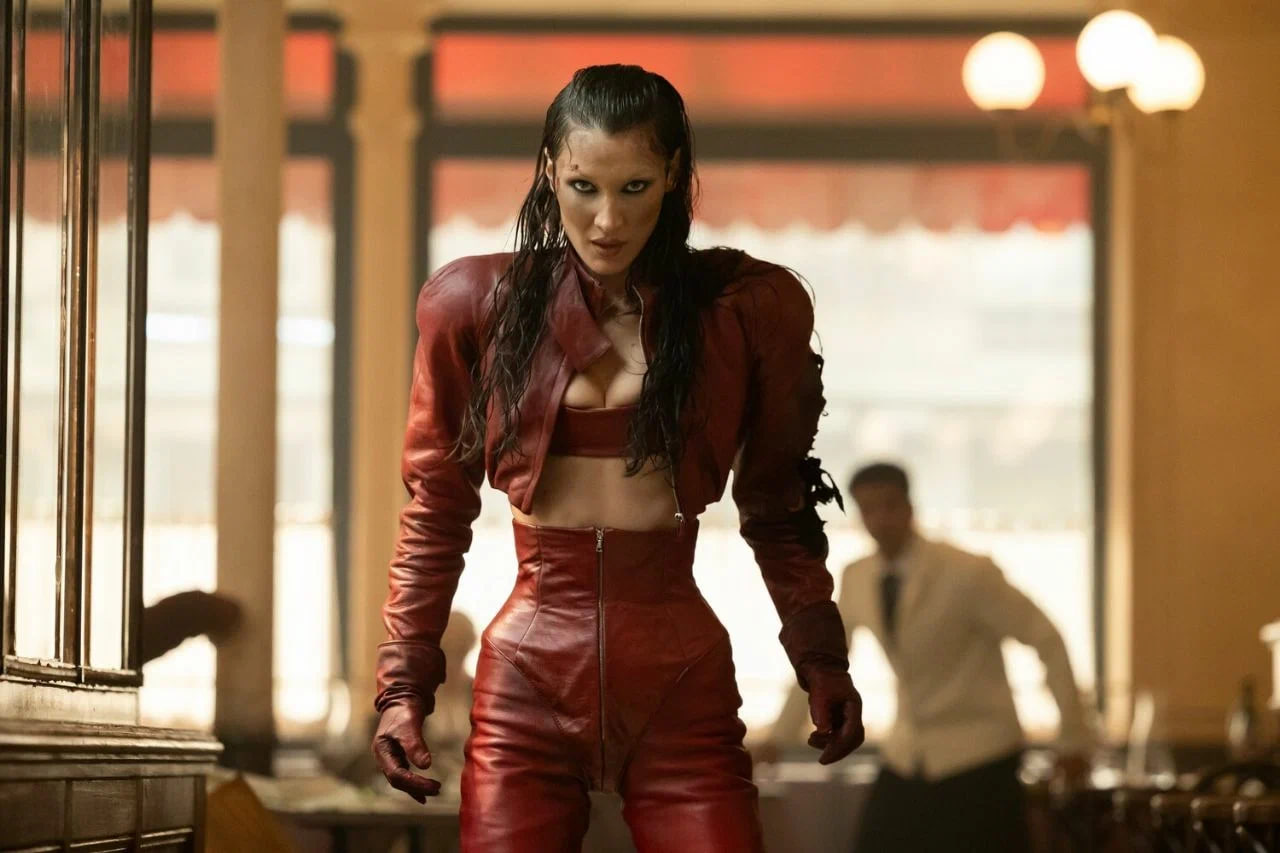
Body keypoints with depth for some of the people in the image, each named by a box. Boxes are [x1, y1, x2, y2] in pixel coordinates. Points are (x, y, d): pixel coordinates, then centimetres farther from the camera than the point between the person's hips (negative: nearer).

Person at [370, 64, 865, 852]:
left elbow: (777, 511, 9)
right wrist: (404, 683, 3)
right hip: (526, 690, 0)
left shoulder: (747, 310, 2)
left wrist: (821, 660, -1)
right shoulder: (479, 306, 3)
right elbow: (436, 512, 8)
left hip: (682, 691, 0)